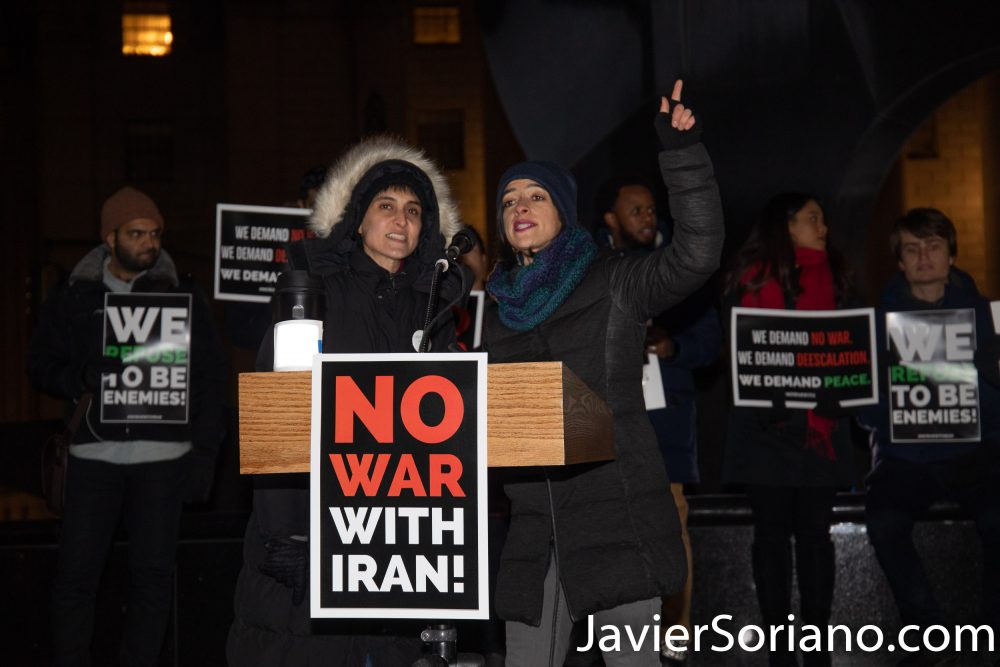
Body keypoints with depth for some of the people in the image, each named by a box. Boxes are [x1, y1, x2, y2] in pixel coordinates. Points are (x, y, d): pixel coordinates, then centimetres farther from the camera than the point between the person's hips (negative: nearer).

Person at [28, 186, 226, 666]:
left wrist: (203, 451, 1)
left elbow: (209, 377, 8)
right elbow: (41, 366, 12)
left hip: (162, 455, 0)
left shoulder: (183, 297, 8)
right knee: (75, 573, -2)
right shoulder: (74, 297, 10)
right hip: (94, 452, 1)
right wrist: (82, 378, -10)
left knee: (152, 575, 0)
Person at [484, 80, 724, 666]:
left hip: (616, 511, -5)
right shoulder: (501, 308, 18)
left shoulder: (614, 283, 2)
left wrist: (683, 154, -21)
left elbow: (697, 254, -15)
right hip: (533, 523, 5)